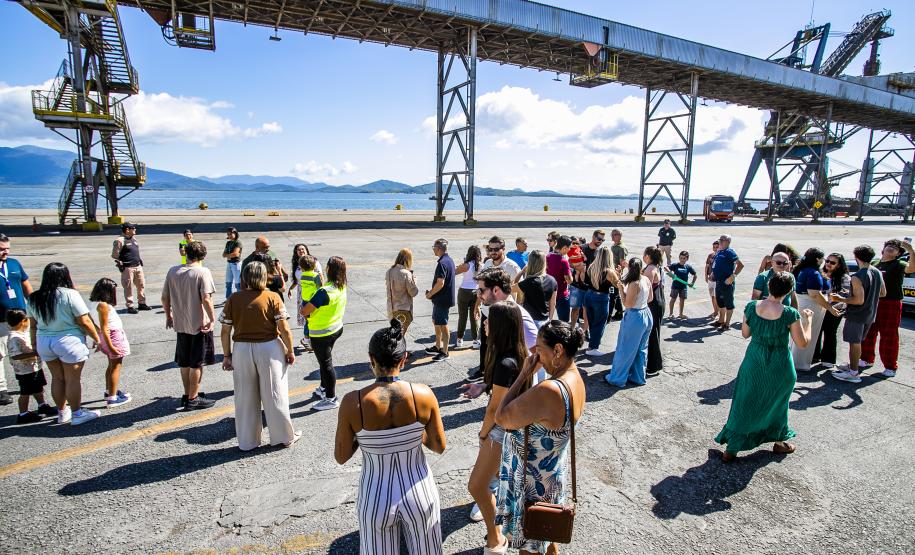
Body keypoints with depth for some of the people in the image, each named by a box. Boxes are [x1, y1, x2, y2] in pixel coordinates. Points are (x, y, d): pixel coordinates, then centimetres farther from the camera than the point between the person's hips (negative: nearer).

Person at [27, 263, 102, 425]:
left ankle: (62, 413, 30)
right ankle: (77, 414, 15)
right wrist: (96, 338, -3)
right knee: (72, 379, 5)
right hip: (69, 341, -6)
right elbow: (84, 322, -14)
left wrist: (35, 345, 20)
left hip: (44, 343, 6)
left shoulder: (34, 298, 4)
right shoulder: (70, 295, -15)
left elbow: (33, 325, 9)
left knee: (57, 378, 18)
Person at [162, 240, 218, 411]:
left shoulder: (173, 271, 2)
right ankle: (193, 399, 14)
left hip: (180, 324, 6)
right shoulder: (203, 272, -15)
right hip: (199, 325, -5)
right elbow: (206, 299, -23)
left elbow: (164, 298, 5)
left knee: (184, 363, 19)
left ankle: (187, 395, 32)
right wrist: (213, 319, -14)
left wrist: (168, 317, 18)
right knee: (197, 364, 6)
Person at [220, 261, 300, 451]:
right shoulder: (272, 298, -10)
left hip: (242, 350, 2)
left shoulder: (233, 299, -3)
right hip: (269, 349, -2)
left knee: (245, 398, 14)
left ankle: (247, 441, 27)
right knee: (274, 394, 11)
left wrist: (226, 355, 9)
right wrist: (290, 351, -1)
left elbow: (225, 332, -2)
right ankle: (284, 436, 25)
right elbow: (285, 329, -12)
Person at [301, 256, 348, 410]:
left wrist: (304, 307, -4)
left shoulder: (324, 291, -30)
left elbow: (304, 311, -25)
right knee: (326, 360, 25)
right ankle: (324, 388, 43)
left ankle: (331, 399, 16)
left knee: (326, 363, 4)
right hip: (336, 328, 8)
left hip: (321, 333, -8)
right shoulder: (342, 287, -5)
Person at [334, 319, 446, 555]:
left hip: (376, 499, 0)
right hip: (419, 494, 1)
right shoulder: (423, 394, -18)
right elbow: (439, 447, -6)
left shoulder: (353, 402, -21)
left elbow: (341, 457, -7)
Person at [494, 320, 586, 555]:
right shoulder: (576, 379, -6)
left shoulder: (548, 391, -37)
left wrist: (524, 374, -24)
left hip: (532, 485, -8)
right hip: (552, 477, 8)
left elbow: (501, 418, -26)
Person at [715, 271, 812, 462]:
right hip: (779, 367, -2)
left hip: (753, 363, 2)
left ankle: (731, 448, 15)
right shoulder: (790, 314, -19)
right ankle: (779, 441, 43)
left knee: (745, 403, 13)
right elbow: (803, 342, -8)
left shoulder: (751, 307, -11)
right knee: (777, 402, 23)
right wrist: (807, 320, 4)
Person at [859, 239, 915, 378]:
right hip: (872, 303, 5)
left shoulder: (898, 264, -5)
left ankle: (891, 367, 11)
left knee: (889, 336, 0)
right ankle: (867, 360, 29)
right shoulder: (875, 264, 12)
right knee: (868, 333, 13)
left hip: (891, 304, -5)